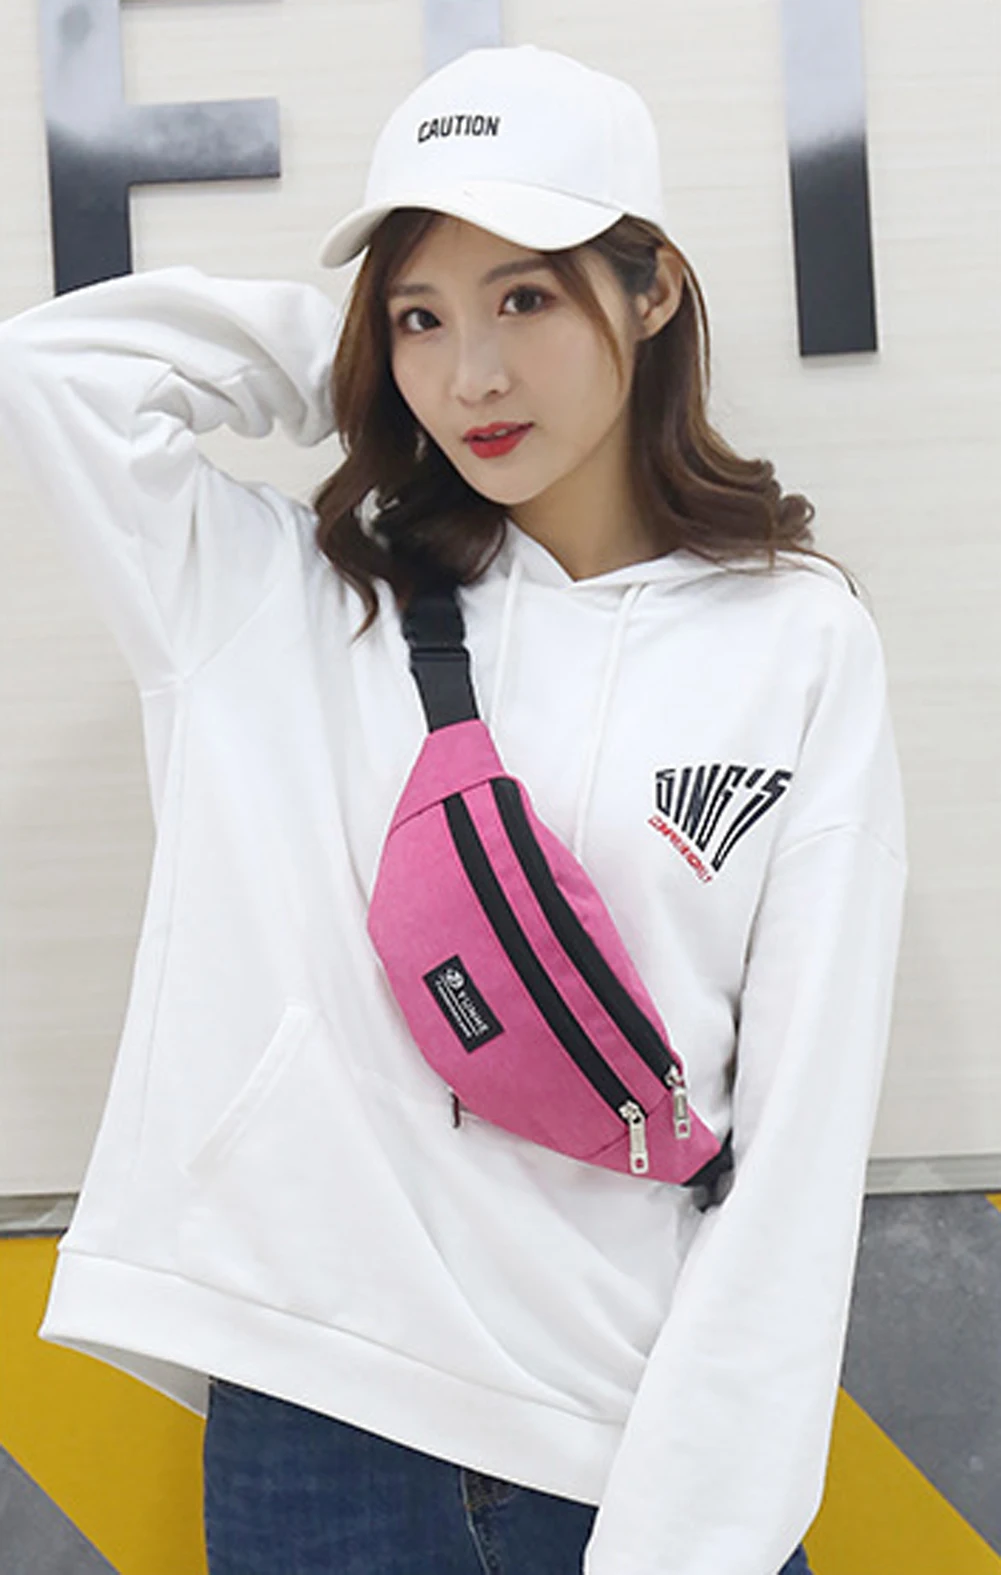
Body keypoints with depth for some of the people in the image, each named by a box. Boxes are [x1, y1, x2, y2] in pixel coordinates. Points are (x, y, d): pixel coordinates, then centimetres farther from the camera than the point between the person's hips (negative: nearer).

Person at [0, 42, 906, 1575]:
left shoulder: (800, 645, -4)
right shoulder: (284, 600, 1)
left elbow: (801, 1129, -7)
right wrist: (343, 351, 1)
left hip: (642, 1440, 0)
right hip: (307, 1407, 1)